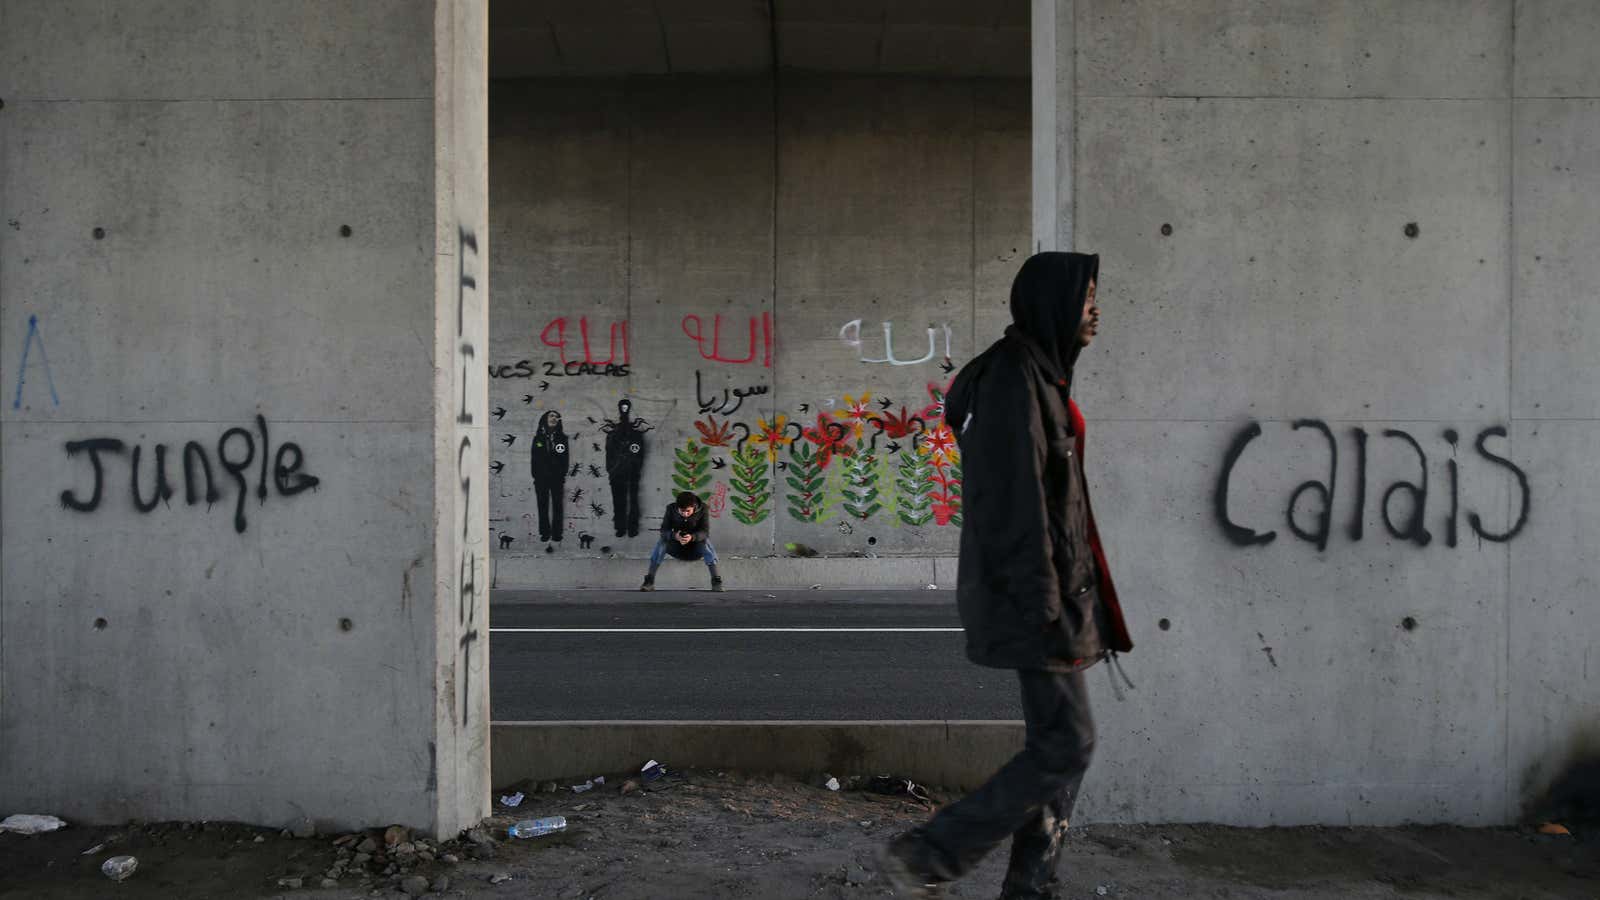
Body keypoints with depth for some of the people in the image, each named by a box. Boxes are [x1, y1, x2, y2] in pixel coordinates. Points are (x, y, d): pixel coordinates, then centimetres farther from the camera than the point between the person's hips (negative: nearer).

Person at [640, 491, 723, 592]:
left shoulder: (702, 510, -18)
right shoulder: (671, 509, -15)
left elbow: (705, 532, -24)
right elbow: (664, 530, -19)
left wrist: (692, 537, -46)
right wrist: (674, 536, -42)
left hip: (696, 547, -1)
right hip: (677, 548, 1)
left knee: (706, 542, -33)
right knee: (661, 542, -26)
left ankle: (716, 582, -35)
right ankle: (649, 581, -26)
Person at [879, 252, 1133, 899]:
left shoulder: (1038, 373, 17)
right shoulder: (1013, 377, -15)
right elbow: (1014, 505, -22)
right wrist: (1046, 615, -22)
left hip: (1055, 594, 10)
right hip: (1034, 598, -10)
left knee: (1059, 740, 12)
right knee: (1065, 745, -7)